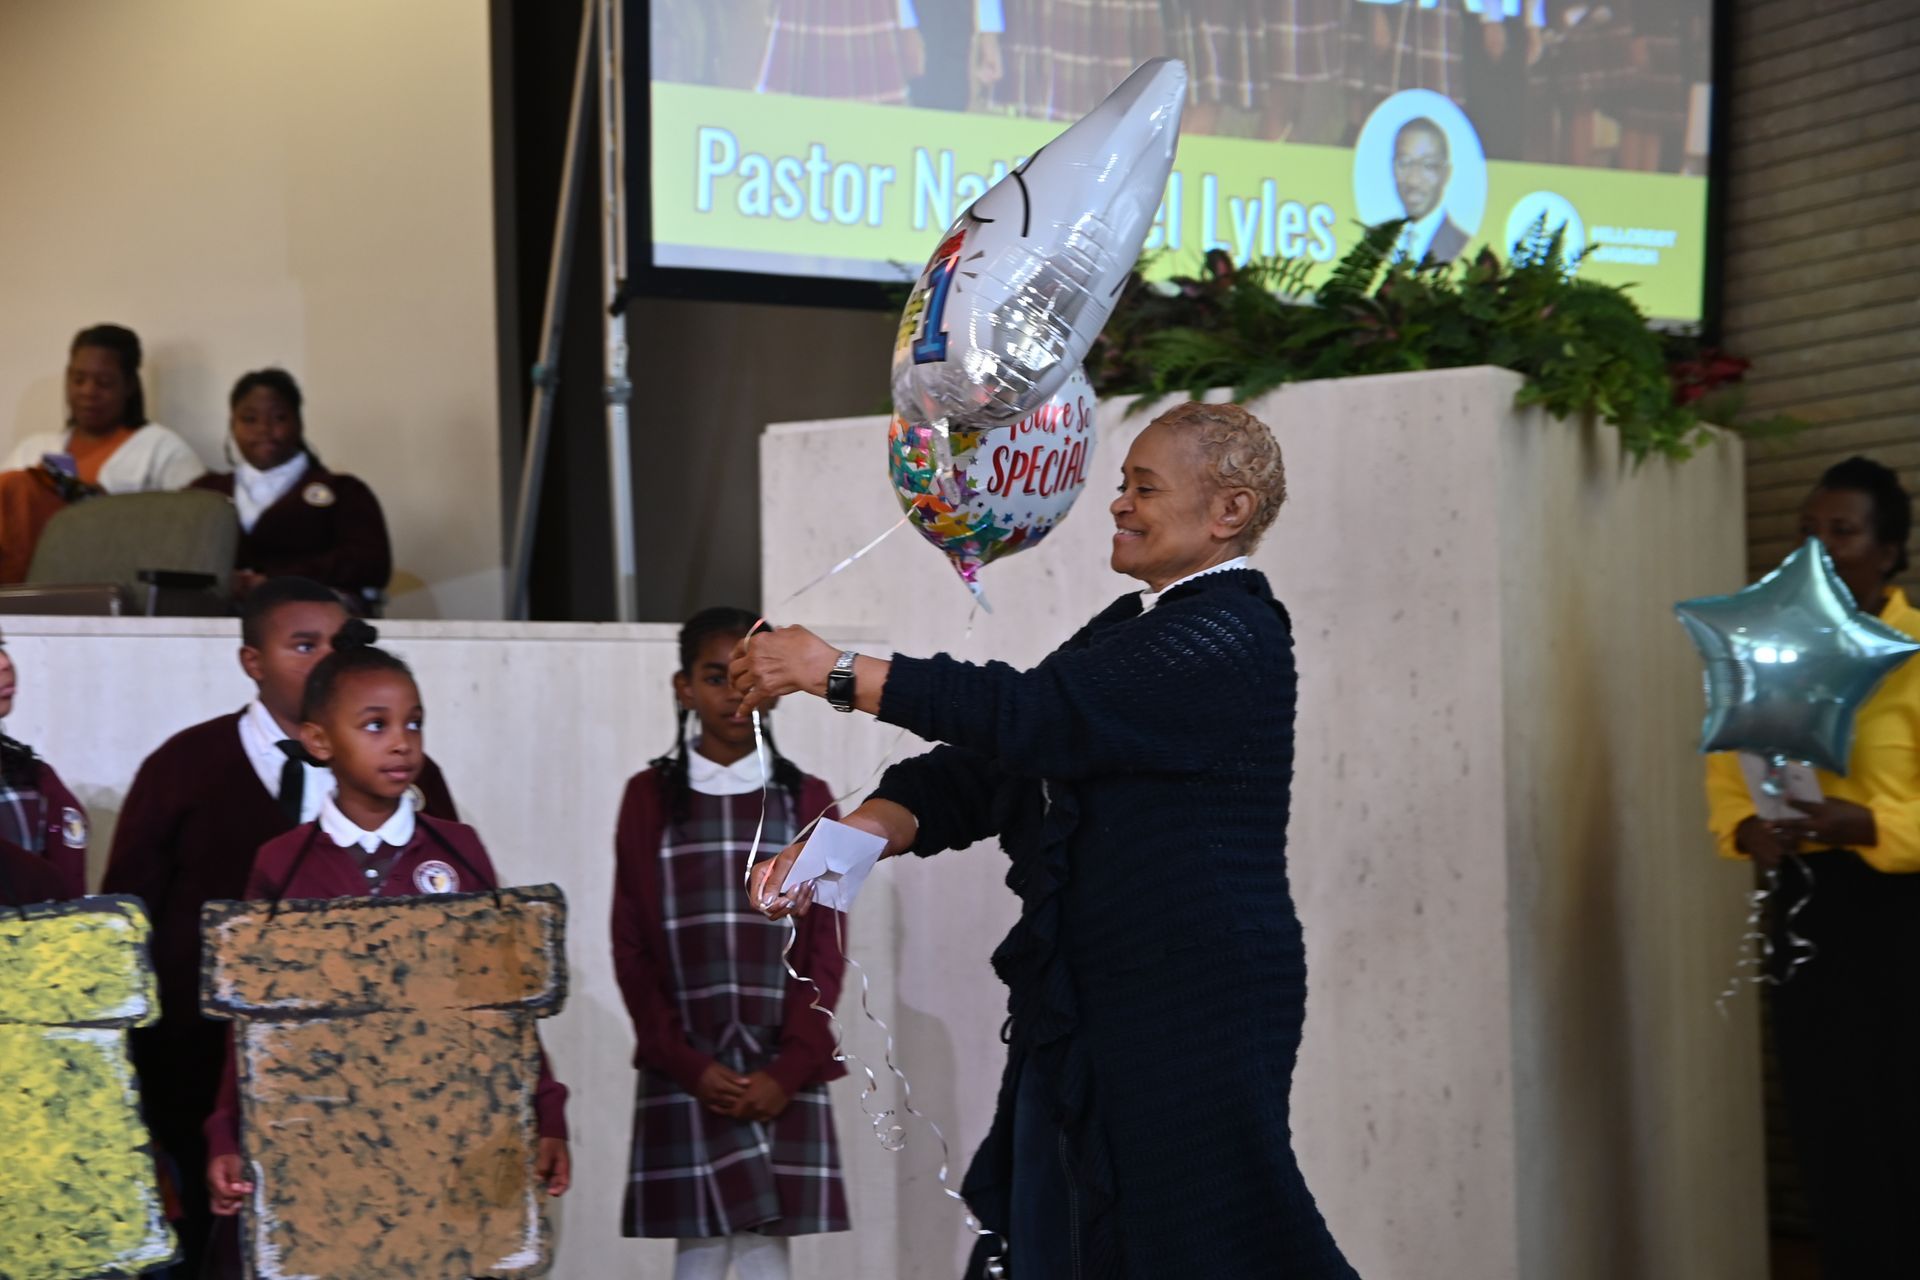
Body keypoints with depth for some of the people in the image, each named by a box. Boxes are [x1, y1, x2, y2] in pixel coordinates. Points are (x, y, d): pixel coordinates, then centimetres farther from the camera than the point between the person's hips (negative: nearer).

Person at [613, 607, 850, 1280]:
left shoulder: (805, 800, 7)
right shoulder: (650, 797, 5)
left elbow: (825, 950, 5)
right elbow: (632, 948, 3)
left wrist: (791, 1068, -6)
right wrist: (688, 1065, -6)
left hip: (784, 1072, 1)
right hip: (688, 1072, 0)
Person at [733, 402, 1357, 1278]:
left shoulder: (1231, 639, -12)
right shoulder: (1130, 628, 17)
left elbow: (1035, 716, -22)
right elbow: (982, 773, 11)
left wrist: (836, 673, -18)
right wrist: (843, 842, -5)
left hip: (1193, 1022, -9)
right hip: (1087, 1010, 9)